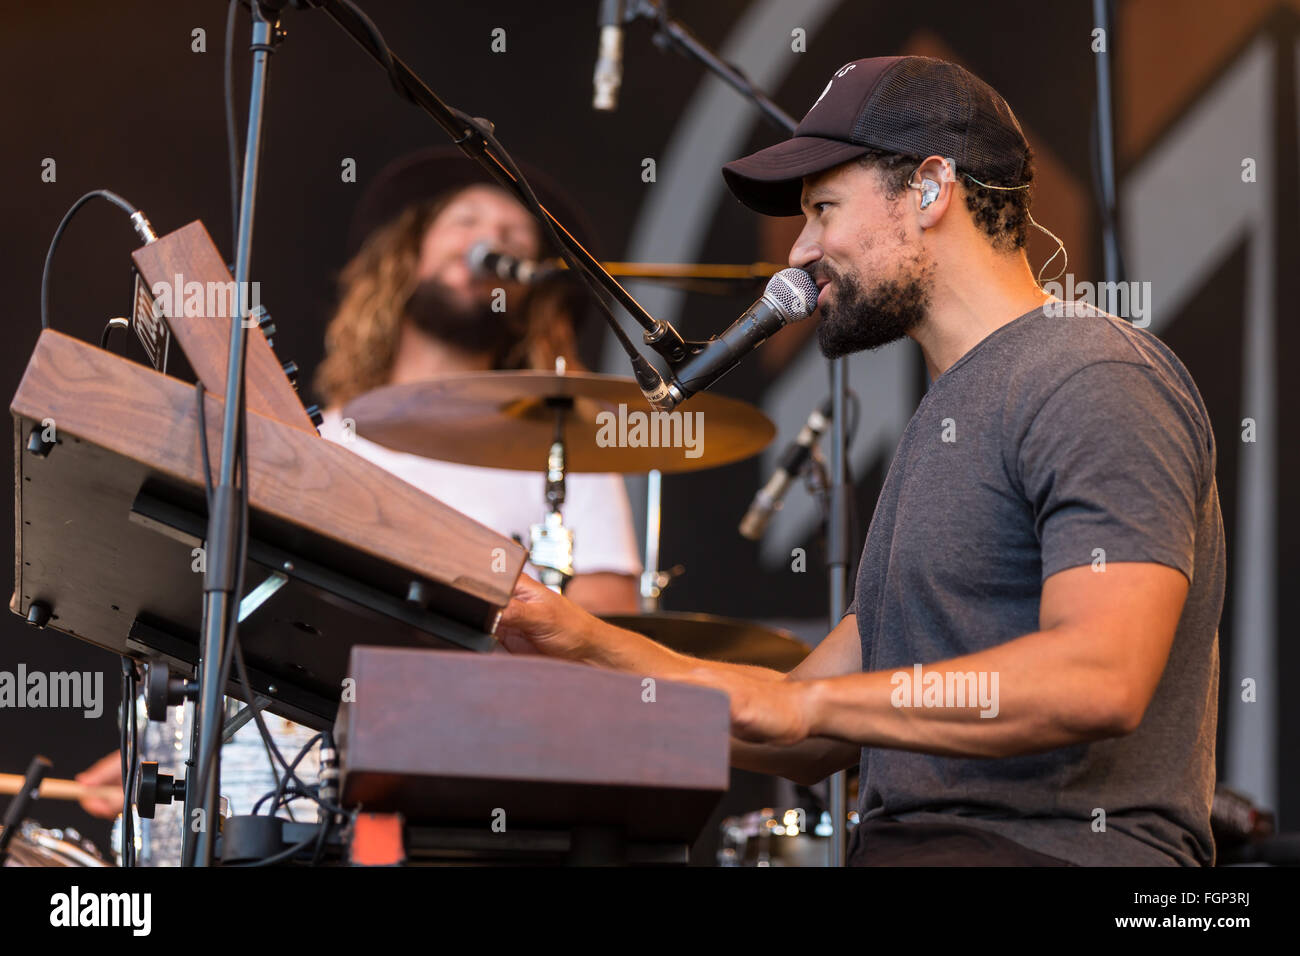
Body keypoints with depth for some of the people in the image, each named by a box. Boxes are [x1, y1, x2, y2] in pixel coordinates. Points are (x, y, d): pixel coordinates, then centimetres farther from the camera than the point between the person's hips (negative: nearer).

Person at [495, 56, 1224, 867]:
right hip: (909, 844, 9)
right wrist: (589, 645, 12)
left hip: (1065, 847, -9)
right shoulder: (946, 422, 25)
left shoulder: (1091, 382, -7)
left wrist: (806, 703, -22)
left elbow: (1100, 679, -22)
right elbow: (809, 746, 23)